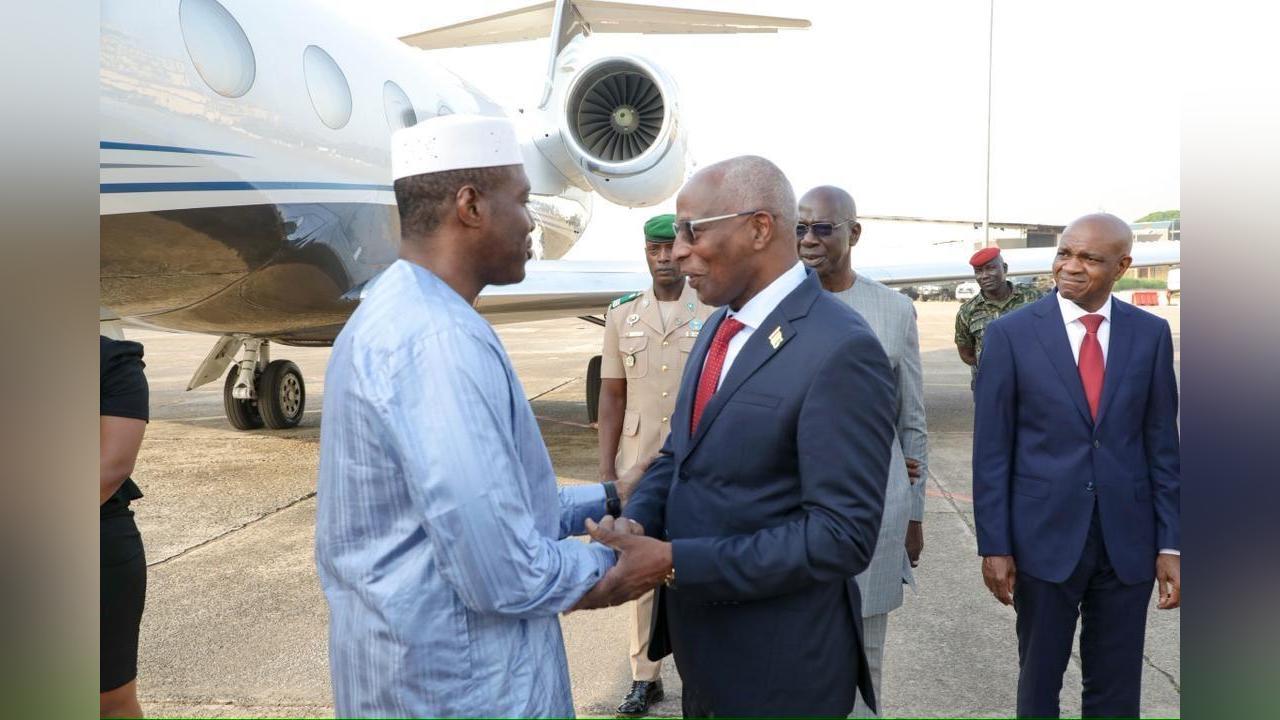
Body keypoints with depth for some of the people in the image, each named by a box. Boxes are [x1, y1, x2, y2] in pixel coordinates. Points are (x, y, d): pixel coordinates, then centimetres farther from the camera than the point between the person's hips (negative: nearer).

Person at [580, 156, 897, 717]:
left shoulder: (840, 350, -22)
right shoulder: (719, 324, 6)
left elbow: (842, 534, -25)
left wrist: (673, 562, -25)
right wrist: (632, 526, -10)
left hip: (777, 666, -7)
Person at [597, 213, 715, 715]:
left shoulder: (719, 312, -4)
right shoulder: (622, 314, 3)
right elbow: (612, 396, 6)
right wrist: (606, 470, 2)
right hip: (639, 464, 2)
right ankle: (645, 676, 24)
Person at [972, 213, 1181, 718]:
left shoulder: (1151, 334, 1)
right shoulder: (1011, 334, -7)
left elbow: (1162, 444, 4)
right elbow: (992, 450, -6)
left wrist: (1170, 543, 1)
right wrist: (994, 545, -8)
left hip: (1128, 540, 2)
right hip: (1044, 536, -2)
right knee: (1039, 679, 15)